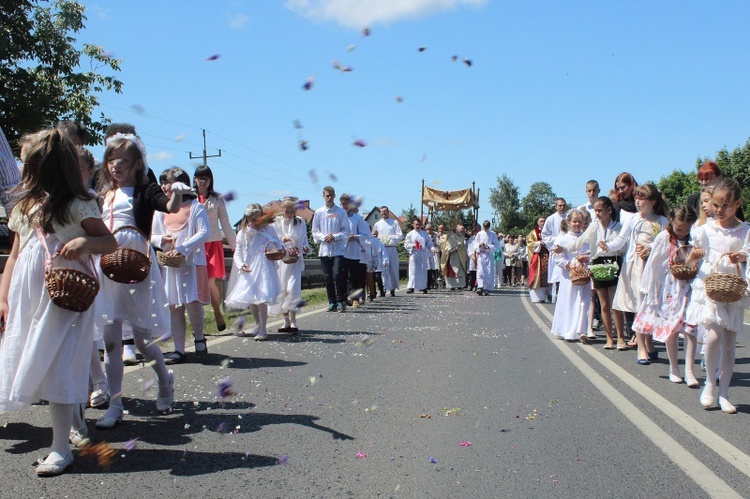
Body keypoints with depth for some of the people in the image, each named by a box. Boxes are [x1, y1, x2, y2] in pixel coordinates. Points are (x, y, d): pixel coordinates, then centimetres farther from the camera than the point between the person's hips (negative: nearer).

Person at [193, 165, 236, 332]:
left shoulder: (217, 199, 8)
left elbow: (225, 223, 10)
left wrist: (234, 245, 8)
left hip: (214, 243, 0)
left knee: (212, 281, -6)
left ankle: (218, 312, 15)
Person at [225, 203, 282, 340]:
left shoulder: (268, 229, 3)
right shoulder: (242, 233, 8)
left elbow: (278, 244, 12)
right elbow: (238, 252, 8)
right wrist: (241, 264, -11)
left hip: (264, 269, -4)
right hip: (248, 271, 4)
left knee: (261, 298, -15)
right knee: (250, 300, 9)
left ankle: (263, 330, -8)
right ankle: (258, 326, 28)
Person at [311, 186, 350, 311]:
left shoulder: (341, 212, 2)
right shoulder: (318, 213, 8)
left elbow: (346, 231, 2)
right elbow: (315, 231, 10)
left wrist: (335, 236, -13)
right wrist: (323, 237, -8)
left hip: (337, 249, -2)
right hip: (324, 249, 2)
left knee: (337, 275, -11)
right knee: (327, 277, 5)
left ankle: (340, 301, -1)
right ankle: (331, 302, 12)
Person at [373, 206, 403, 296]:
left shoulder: (395, 222, 9)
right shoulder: (377, 224, 13)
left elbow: (400, 235, 2)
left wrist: (391, 238, -11)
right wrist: (379, 240, -7)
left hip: (392, 249, 0)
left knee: (393, 269, 2)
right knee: (383, 269, -7)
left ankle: (392, 289, 10)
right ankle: (383, 288, -8)